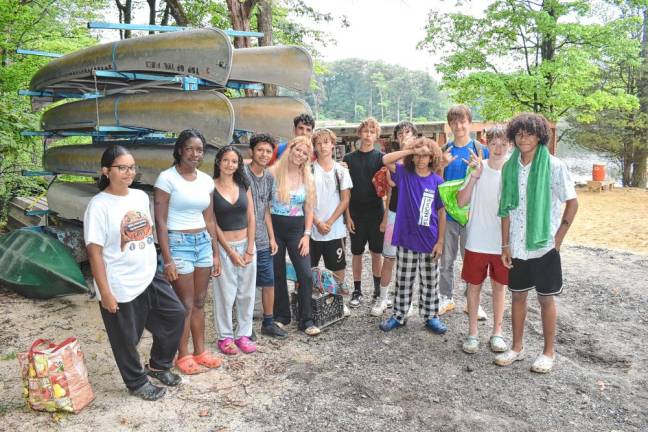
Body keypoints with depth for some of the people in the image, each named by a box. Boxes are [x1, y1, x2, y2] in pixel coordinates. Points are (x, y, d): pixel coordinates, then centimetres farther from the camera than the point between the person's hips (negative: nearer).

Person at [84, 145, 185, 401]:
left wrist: (157, 264, 17)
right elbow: (95, 251, -16)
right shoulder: (99, 205, -15)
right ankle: (137, 383, 32)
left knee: (175, 315, 13)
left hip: (150, 277, 7)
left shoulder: (141, 196, 5)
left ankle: (158, 366, 33)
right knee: (126, 339, 9)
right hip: (121, 287, -7)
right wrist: (105, 292, -18)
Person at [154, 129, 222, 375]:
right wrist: (167, 260, -15)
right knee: (185, 304, 3)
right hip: (178, 243, -6)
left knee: (199, 302, 14)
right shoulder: (167, 178, -10)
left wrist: (216, 253, 13)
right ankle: (183, 356, 20)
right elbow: (161, 222, -12)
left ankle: (200, 351, 28)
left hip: (203, 242, 6)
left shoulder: (206, 180, 8)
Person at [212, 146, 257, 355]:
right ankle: (225, 336, 17)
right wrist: (231, 251, -10)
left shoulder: (244, 185, 6)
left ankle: (243, 334, 21)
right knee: (225, 293, 2)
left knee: (247, 292, 8)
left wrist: (249, 249, -4)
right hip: (224, 246, -3)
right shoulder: (211, 188, -5)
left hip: (246, 245, 4)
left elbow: (251, 218, 4)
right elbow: (213, 224, -6)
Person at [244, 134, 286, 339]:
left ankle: (268, 323, 27)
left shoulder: (269, 177, 10)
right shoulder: (241, 172, -12)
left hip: (262, 241, 6)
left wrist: (272, 237, 13)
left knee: (269, 281, 12)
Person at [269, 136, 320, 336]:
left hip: (297, 228, 2)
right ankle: (281, 316, 25)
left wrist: (306, 235, -2)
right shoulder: (273, 172, -5)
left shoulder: (307, 178, 4)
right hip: (275, 227, -2)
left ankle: (306, 320, 8)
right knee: (278, 274, 8)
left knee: (306, 274, -4)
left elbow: (309, 210, 6)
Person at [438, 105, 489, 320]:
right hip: (448, 212, 2)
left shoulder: (481, 150, -2)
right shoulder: (445, 151, 4)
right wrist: (443, 164, -13)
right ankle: (446, 298, 25)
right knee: (446, 259, 11)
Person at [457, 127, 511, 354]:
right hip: (477, 240, -1)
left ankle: (497, 333, 28)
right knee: (474, 285, 9)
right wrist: (474, 177, -18)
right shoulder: (478, 167, -5)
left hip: (503, 242, 1)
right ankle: (472, 332, 24)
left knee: (499, 286, 13)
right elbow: (461, 202, -8)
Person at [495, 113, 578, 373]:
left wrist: (558, 239, -7)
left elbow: (572, 203, -5)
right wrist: (505, 244, 2)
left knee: (545, 299, 8)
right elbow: (507, 208, 4)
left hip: (544, 245, -3)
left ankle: (549, 352, 24)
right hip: (517, 246, 4)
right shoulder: (509, 167, 1)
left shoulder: (554, 166, -10)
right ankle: (517, 347, 28)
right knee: (518, 295, 13)